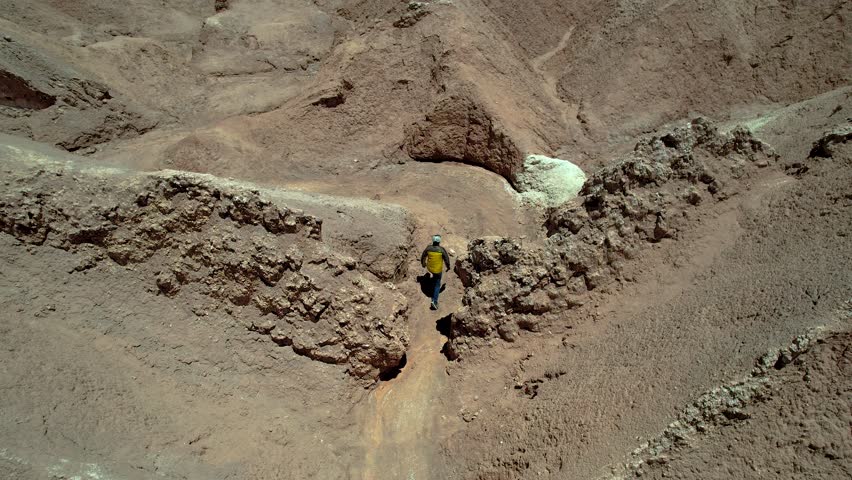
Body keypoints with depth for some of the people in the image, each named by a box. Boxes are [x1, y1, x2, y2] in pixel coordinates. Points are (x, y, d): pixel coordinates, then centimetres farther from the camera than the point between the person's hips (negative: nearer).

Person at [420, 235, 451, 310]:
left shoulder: (428, 248, -16)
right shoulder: (441, 249, -24)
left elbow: (423, 256, -1)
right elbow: (446, 259, -15)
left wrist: (423, 263, 20)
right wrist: (448, 267, 5)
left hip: (429, 268, 3)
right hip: (438, 270, -3)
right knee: (437, 285, 11)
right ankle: (434, 301, 3)